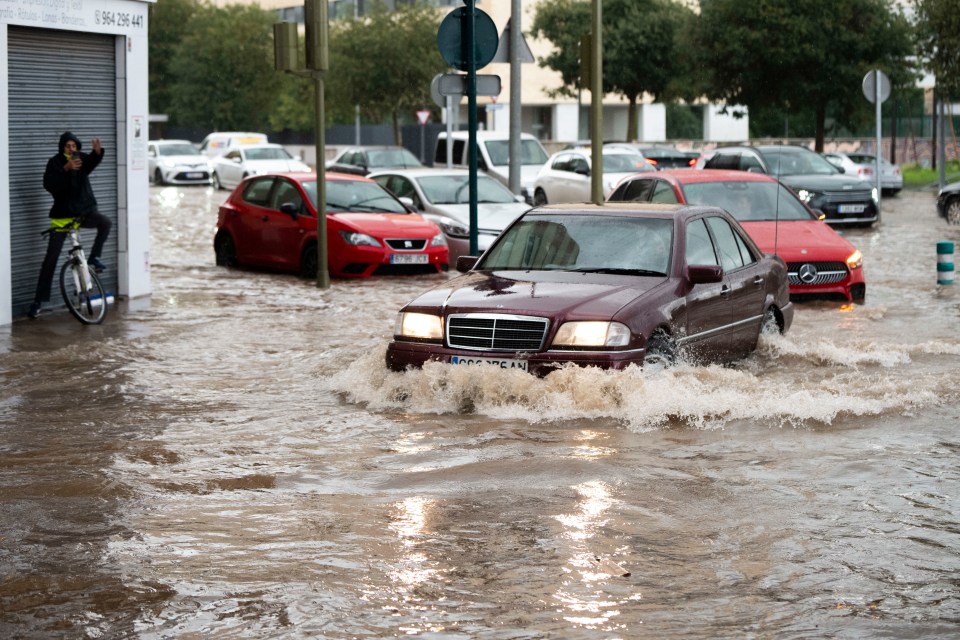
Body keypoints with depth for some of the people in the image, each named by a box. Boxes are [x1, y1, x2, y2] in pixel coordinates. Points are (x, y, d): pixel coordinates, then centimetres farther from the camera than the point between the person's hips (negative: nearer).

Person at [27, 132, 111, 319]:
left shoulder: (82, 159, 1)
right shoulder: (55, 162, -5)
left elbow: (93, 162, -24)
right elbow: (49, 184, -22)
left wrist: (98, 151, -46)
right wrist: (66, 169, -35)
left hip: (84, 211, 2)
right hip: (62, 215, -2)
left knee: (105, 222, -29)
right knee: (51, 258, -3)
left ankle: (94, 258, -9)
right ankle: (39, 300, 3)